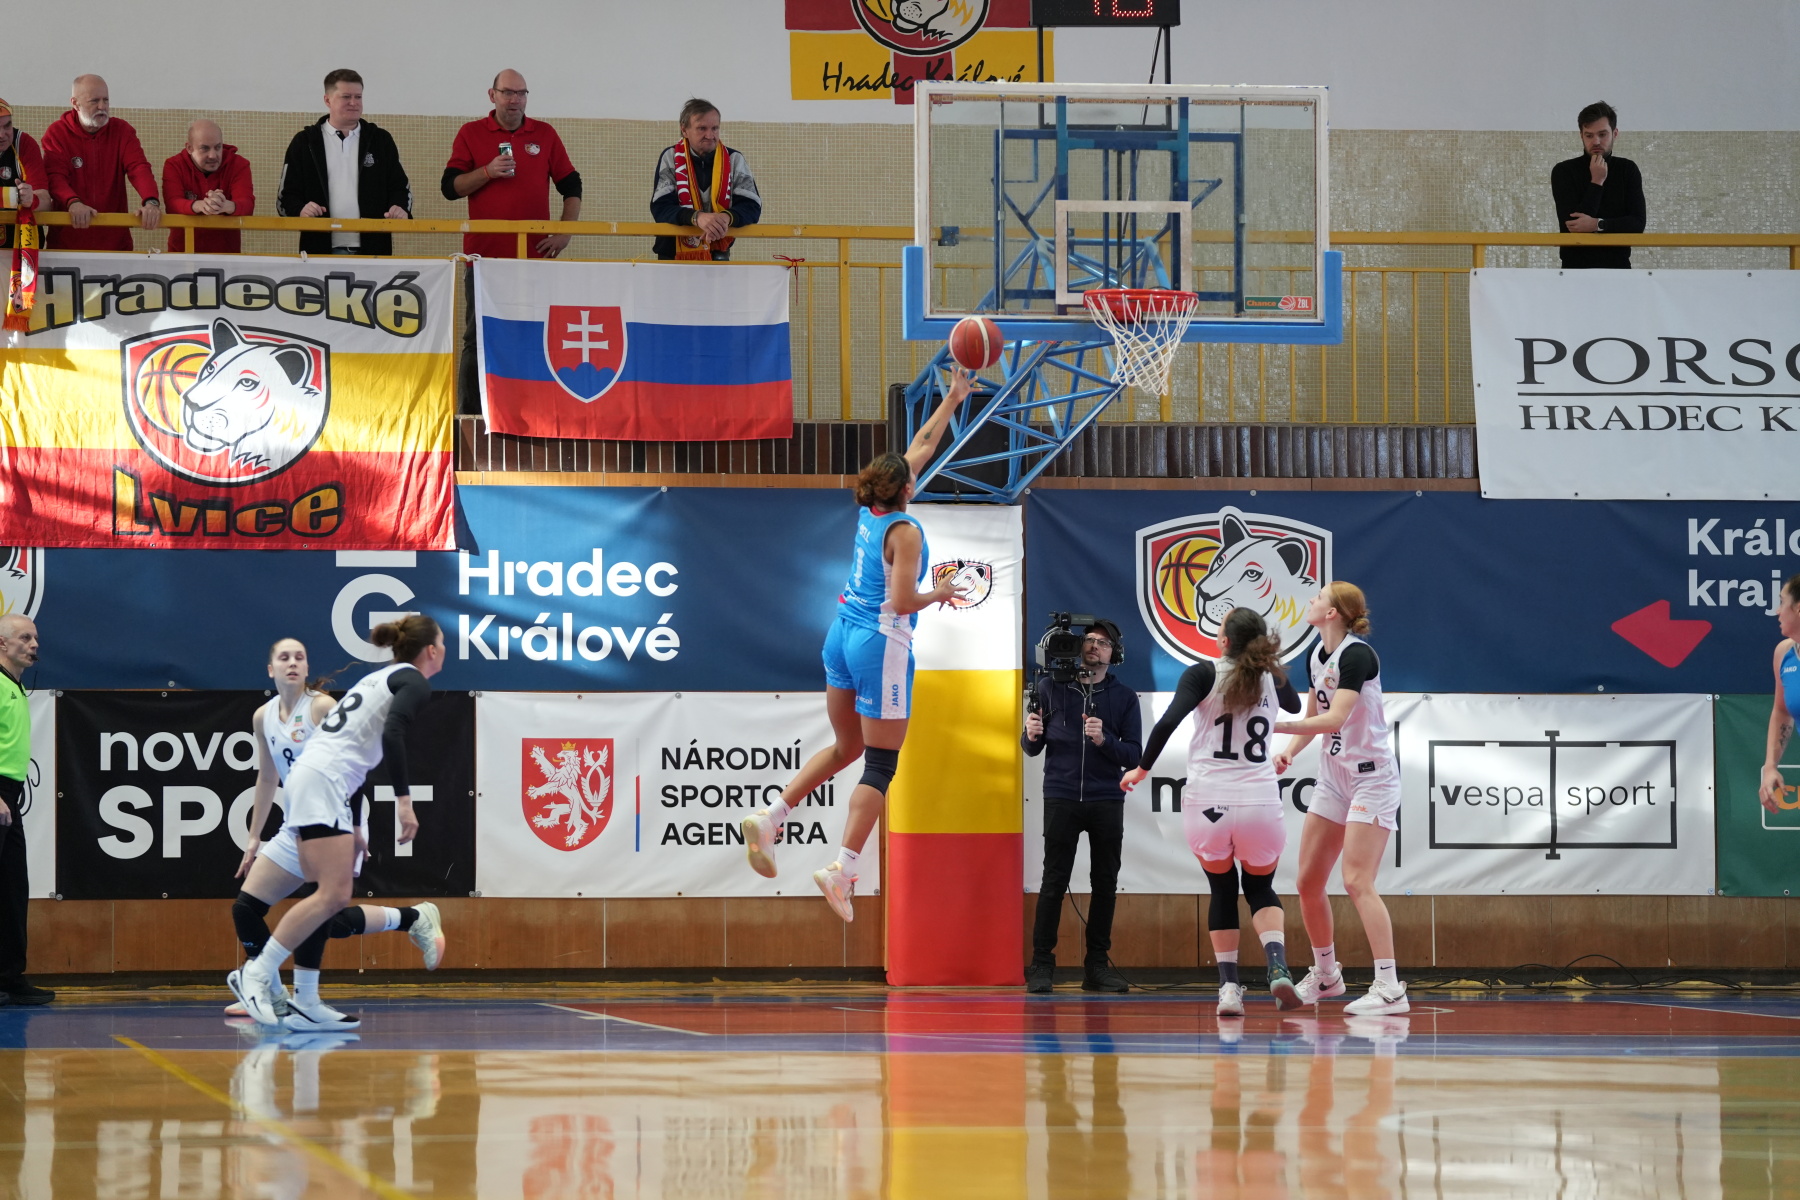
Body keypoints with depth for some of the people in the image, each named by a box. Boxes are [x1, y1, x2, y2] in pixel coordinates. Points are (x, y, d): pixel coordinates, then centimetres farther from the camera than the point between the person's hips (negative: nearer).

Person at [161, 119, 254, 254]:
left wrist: (225, 206, -40)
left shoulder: (238, 165, -3)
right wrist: (199, 206, -39)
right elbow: (173, 204, -17)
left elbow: (247, 205, -16)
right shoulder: (174, 165, -3)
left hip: (226, 251, 0)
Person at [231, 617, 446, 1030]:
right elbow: (392, 733, -21)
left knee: (330, 895, 6)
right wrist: (404, 799, -21)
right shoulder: (414, 683, -3)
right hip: (324, 782, -10)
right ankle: (256, 975, -17)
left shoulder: (383, 677, 24)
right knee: (333, 896, -15)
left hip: (307, 778, 10)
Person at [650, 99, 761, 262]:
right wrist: (697, 217, -29)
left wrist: (727, 217, -26)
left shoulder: (734, 160, 5)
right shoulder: (671, 158, 2)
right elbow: (660, 209, -9)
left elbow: (752, 207, -3)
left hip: (718, 256, 1)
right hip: (673, 257, -1)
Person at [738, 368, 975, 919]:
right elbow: (902, 602, -20)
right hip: (882, 644, -8)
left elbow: (922, 445, 18)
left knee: (847, 748, 20)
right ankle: (842, 869, -9)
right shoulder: (904, 531, -15)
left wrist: (954, 397, 23)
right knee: (882, 764, -2)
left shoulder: (870, 511, 7)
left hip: (843, 635, 8)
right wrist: (942, 592, -1)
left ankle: (769, 819, 11)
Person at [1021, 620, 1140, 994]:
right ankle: (1041, 964, -1)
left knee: (1105, 883, 2)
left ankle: (1097, 964, 10)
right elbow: (1033, 748, 11)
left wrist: (1104, 740, -15)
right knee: (1054, 882, -6)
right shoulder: (1051, 689, 8)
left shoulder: (1124, 697, 8)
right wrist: (1031, 734, -11)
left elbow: (1134, 755, 2)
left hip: (1107, 802, 1)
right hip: (1061, 798, -1)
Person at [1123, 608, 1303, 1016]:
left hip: (1207, 804, -1)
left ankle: (1229, 986, 9)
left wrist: (1142, 769, -3)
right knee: (1261, 889, 20)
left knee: (1222, 891, 20)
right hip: (1259, 804, 1)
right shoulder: (1272, 680, 7)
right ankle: (1278, 967, -8)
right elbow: (1295, 706, 32)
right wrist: (1262, 655, 29)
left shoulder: (1203, 675, -3)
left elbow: (1168, 722, -15)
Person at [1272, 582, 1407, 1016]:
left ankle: (1389, 988, -18)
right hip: (1334, 776, 9)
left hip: (1371, 777, -9)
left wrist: (1275, 725, -32)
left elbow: (1334, 719, -29)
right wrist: (1289, 751, 2)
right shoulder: (1318, 657, 8)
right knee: (1307, 882, 8)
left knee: (1357, 881, -18)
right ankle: (1325, 974, 26)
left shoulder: (1356, 655, -19)